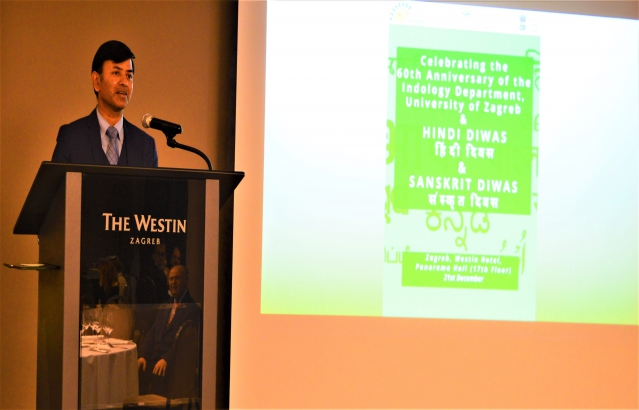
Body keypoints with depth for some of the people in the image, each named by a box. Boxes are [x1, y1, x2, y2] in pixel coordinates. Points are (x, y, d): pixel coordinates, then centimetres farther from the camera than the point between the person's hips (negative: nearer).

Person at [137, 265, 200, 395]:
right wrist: (142, 356, 1)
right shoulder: (165, 307, 22)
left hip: (173, 362, -6)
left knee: (158, 374, -31)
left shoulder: (192, 309, -3)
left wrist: (167, 359, -23)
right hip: (154, 358, 6)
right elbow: (152, 334, 17)